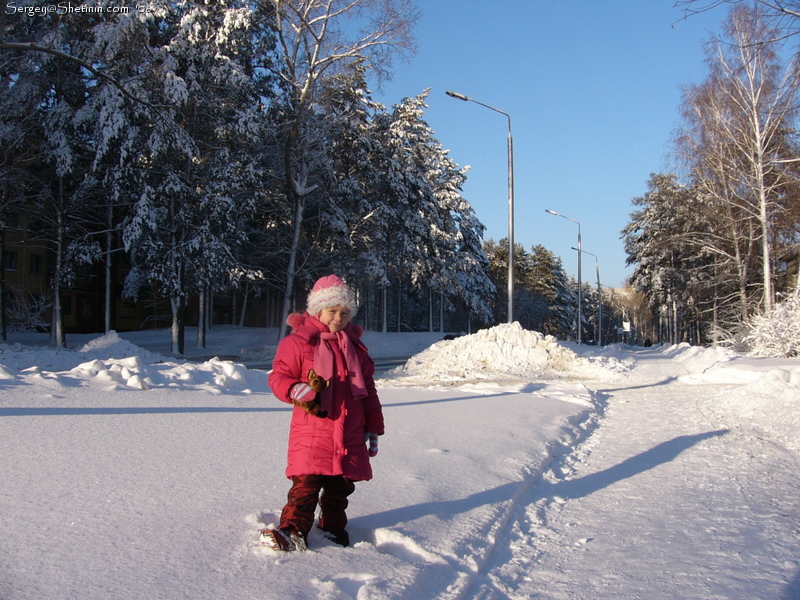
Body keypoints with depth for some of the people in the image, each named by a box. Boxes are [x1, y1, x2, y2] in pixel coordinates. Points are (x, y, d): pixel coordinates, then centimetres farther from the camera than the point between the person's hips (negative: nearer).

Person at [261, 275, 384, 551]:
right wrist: (296, 390, -25)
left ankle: (333, 528, 23)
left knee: (341, 485, 9)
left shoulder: (355, 345, 17)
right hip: (313, 431, -5)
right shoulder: (299, 341, 0)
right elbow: (278, 375, -2)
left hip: (350, 433, 5)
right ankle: (293, 531, -8)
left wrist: (373, 427, 18)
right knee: (307, 482, -12)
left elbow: (368, 389, 20)